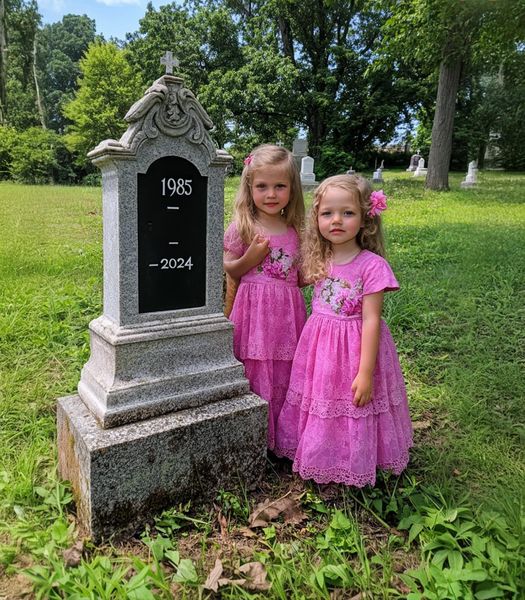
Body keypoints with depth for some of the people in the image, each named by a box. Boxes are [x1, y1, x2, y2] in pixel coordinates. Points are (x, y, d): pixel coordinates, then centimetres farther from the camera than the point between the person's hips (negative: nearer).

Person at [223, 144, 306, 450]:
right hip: (254, 310, -3)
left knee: (284, 377, 10)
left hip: (287, 311, 4)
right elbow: (227, 272, 0)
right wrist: (250, 258, -15)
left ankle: (283, 438, 28)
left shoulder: (295, 230, 7)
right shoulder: (242, 227, -4)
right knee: (254, 376, 3)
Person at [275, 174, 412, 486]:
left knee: (353, 411, 10)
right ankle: (318, 460, 41)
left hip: (356, 349, -5)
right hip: (320, 349, 5)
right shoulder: (318, 261, 0)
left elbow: (371, 321, -18)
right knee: (319, 408, 18)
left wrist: (365, 372, -19)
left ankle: (355, 469, 34)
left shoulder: (372, 265, -17)